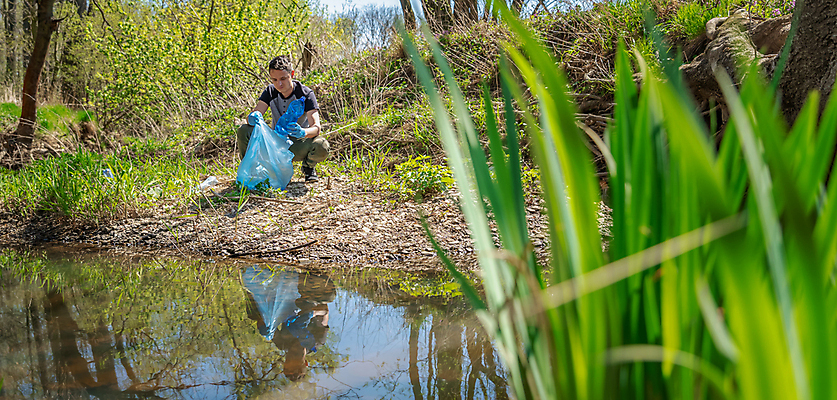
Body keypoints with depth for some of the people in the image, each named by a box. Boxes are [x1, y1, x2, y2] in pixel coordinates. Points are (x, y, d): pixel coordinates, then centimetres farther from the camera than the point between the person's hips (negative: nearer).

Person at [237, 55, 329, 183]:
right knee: (243, 131, -21)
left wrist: (302, 132, -50)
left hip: (299, 145, -3)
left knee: (322, 147, -37)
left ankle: (308, 166, 0)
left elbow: (317, 127, -25)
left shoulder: (306, 94, -16)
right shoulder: (270, 91, -5)